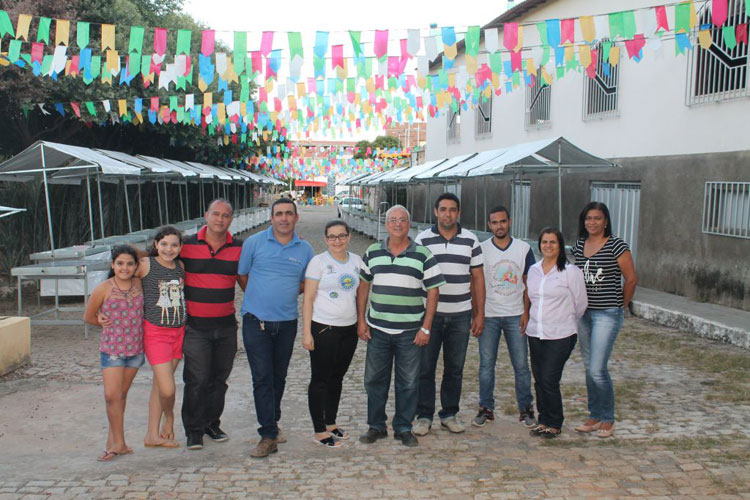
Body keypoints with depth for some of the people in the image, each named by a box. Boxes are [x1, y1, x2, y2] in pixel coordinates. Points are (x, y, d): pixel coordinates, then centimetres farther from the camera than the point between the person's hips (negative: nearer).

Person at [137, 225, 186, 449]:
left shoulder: (181, 266, 6)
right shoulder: (146, 265, -8)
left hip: (179, 331, 5)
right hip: (155, 332, -4)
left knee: (159, 384, 12)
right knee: (167, 389, -9)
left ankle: (153, 435, 24)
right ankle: (169, 418, 24)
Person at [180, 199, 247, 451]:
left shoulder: (239, 248, 4)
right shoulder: (186, 245, -2)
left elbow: (245, 282, 12)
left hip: (226, 326, 3)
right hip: (194, 326, -2)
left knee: (219, 378, 12)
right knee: (196, 380, -3)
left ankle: (212, 423, 29)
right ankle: (194, 430, 14)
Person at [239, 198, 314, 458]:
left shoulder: (305, 249, 4)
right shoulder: (254, 242, -3)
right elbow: (241, 275, 6)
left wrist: (286, 292, 3)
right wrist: (262, 295, 1)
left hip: (287, 322, 3)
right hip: (256, 320, -3)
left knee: (279, 377, 15)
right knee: (262, 378, -6)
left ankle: (272, 424, 33)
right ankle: (268, 436, -1)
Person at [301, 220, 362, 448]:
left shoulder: (356, 261, 6)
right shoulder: (318, 262, -8)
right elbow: (308, 299, -8)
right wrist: (306, 332, -12)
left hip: (349, 329, 5)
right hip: (323, 329, -5)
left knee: (337, 378, 16)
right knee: (320, 379, 3)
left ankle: (331, 423, 30)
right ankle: (319, 431, 13)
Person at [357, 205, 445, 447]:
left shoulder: (423, 255, -2)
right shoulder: (372, 253, 5)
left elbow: (433, 291, -2)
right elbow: (363, 287, 11)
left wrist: (426, 328, -6)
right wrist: (361, 321, 4)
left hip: (410, 332, -2)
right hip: (377, 329, 2)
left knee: (408, 382, 7)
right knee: (374, 379, 10)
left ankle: (404, 427, 22)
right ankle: (376, 425, 25)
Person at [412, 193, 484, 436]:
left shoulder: (470, 240, 5)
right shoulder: (423, 239, 0)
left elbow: (478, 278, 8)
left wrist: (479, 313, 4)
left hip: (460, 315, 2)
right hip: (429, 313, -1)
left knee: (455, 368, 10)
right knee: (425, 367, 3)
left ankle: (449, 414, 24)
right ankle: (424, 415, 16)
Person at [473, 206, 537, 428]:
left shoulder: (523, 248, 3)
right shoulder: (481, 249, 1)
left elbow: (528, 283, 5)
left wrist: (526, 312, -4)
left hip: (515, 315, 0)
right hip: (489, 315, 0)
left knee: (521, 364, 4)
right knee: (486, 364, 4)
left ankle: (526, 408, 17)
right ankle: (486, 408, 16)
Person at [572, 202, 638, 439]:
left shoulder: (616, 246, -10)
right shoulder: (579, 246, 7)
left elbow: (631, 279, -6)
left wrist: (621, 306, 3)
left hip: (607, 314, -6)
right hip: (584, 313, 6)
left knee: (597, 369, -9)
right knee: (589, 367, 12)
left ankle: (608, 420, 9)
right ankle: (594, 416, 24)